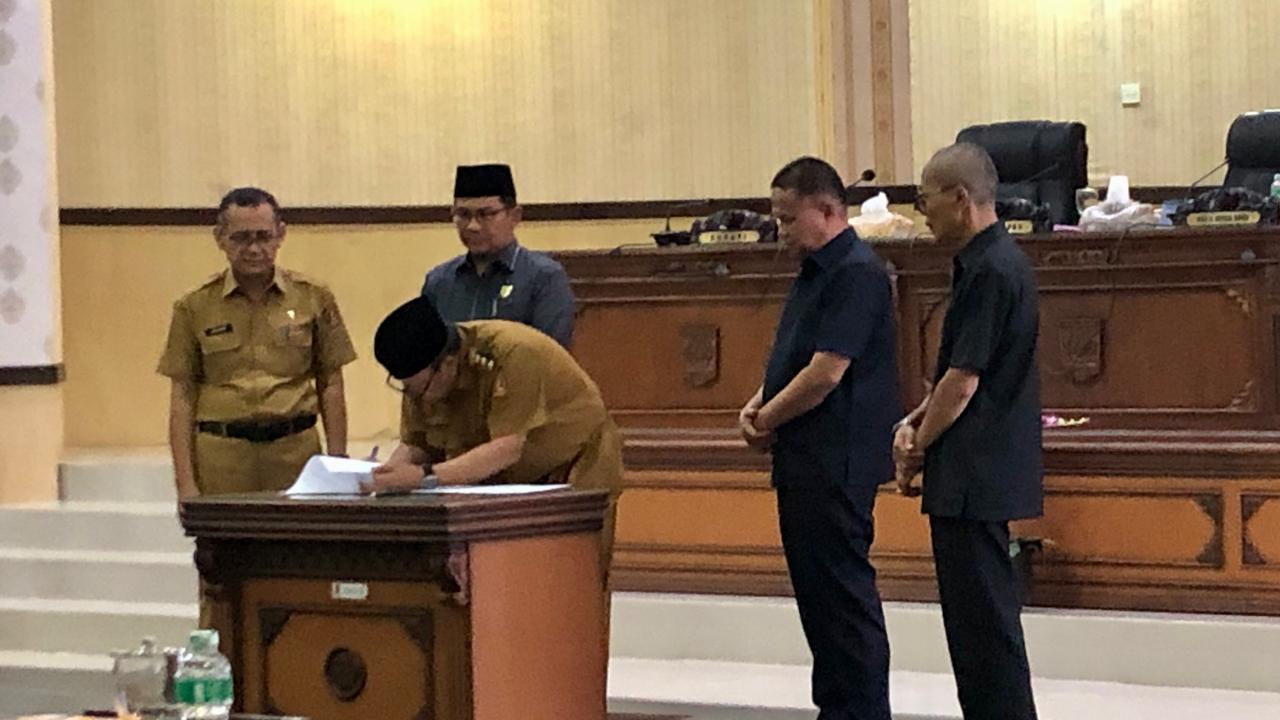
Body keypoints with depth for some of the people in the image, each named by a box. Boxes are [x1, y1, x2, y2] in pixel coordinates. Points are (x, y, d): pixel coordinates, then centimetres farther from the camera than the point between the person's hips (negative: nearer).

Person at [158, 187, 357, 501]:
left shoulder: (313, 298, 7)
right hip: (222, 457, 0)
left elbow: (330, 386, 10)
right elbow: (182, 397, 5)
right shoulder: (195, 307, 5)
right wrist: (185, 483, -2)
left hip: (296, 451, 1)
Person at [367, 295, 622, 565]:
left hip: (576, 474, -6)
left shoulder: (513, 354, -31)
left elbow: (507, 450, -37)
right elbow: (416, 445, -3)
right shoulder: (421, 375, -9)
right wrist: (384, 475, -25)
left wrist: (425, 475, -45)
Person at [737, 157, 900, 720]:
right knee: (816, 588, 14)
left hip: (837, 460, -10)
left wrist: (767, 419, -9)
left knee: (843, 589, -7)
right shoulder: (814, 272, 16)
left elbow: (825, 372, -21)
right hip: (806, 461, 10)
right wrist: (758, 404, 4)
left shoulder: (857, 274, -16)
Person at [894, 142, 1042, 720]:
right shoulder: (986, 262, 14)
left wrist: (917, 448, -6)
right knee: (979, 613, 15)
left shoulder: (991, 271, -18)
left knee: (983, 615, -5)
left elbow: (964, 380, -19)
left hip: (974, 476, -10)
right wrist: (917, 420, 6)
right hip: (980, 476, 10)